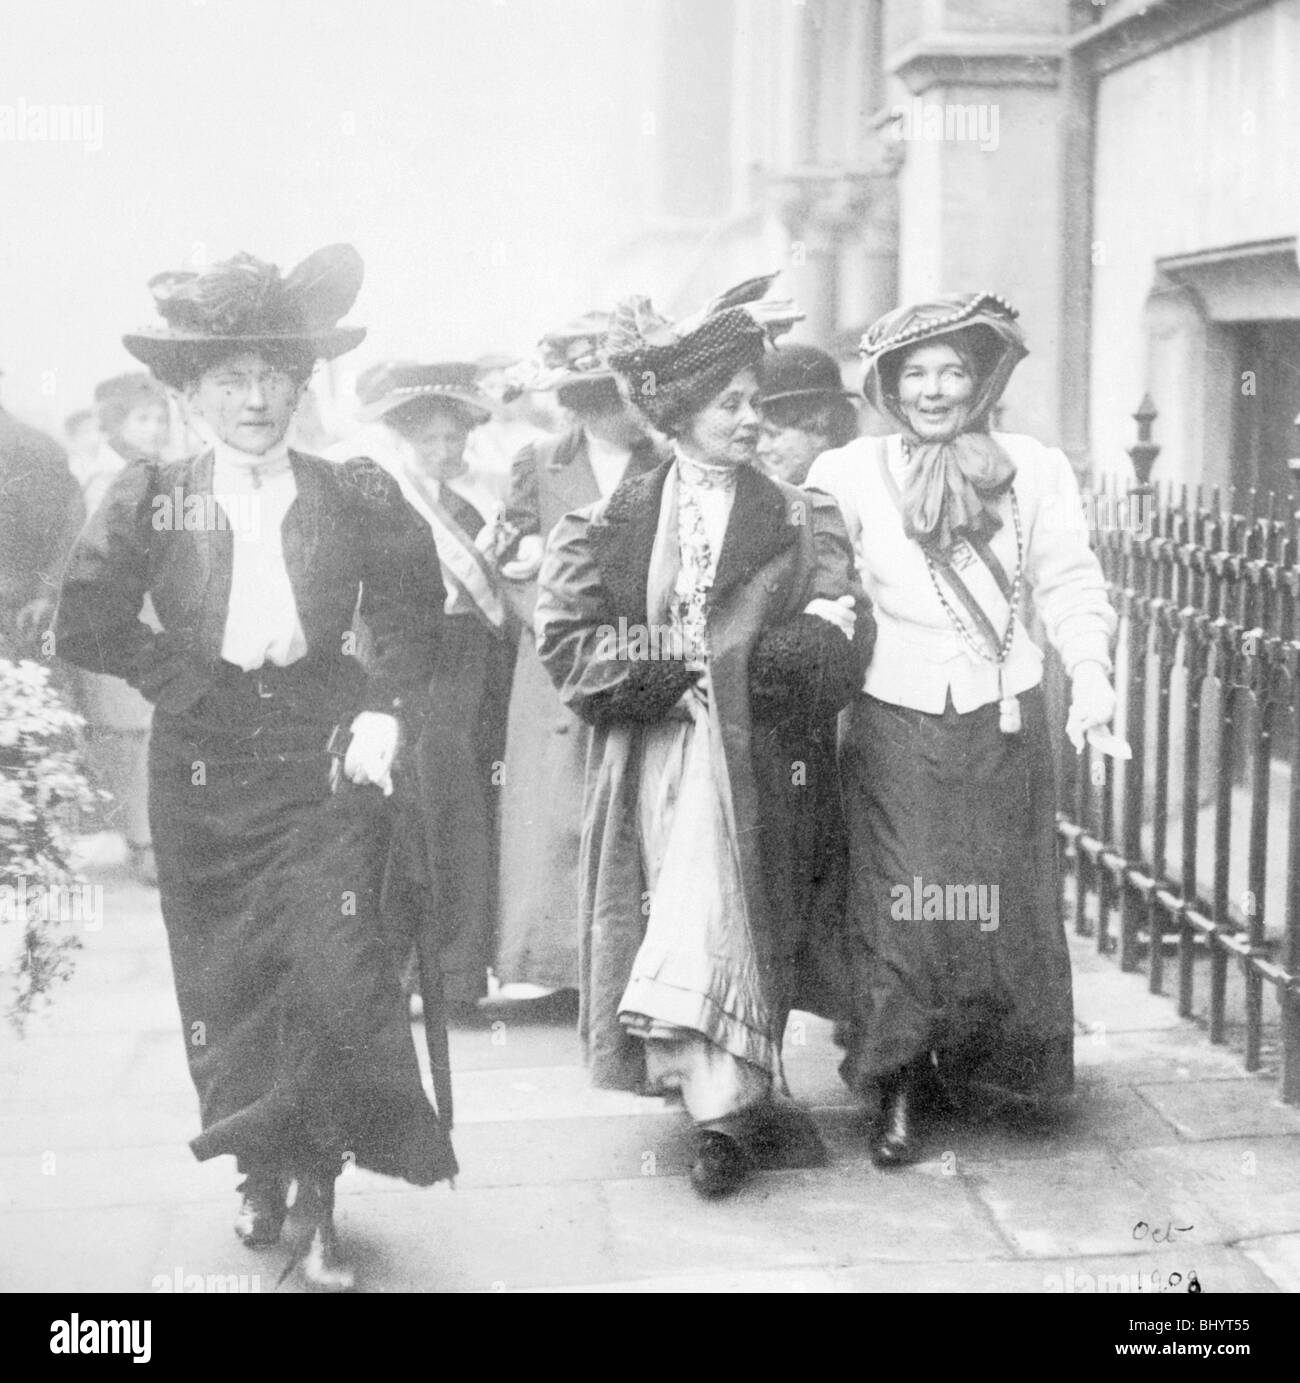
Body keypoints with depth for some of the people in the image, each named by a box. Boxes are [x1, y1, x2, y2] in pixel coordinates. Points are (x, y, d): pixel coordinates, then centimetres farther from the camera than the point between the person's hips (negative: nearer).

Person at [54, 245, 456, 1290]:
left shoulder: (357, 499, 2)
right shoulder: (147, 500, 1)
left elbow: (409, 616, 11)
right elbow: (86, 626, -2)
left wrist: (384, 712, -2)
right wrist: (193, 685, -6)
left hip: (326, 768, -1)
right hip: (203, 774, 1)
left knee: (337, 973, -9)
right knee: (224, 986, 8)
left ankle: (317, 1198, 5)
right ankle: (260, 1173, 28)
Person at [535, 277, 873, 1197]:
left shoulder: (797, 518, 6)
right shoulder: (621, 520, 8)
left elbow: (836, 641, -5)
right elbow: (567, 634, 1)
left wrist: (733, 668, -19)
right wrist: (662, 672, -12)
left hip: (752, 754, -1)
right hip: (652, 751, 1)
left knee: (728, 914, -8)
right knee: (683, 911, 0)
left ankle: (725, 1104, -3)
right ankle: (731, 1104, 11)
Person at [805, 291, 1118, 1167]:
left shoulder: (1034, 470, 5)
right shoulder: (851, 474, 2)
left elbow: (1069, 583, 5)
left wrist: (1091, 671, -8)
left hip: (1003, 720, 2)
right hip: (897, 724, -1)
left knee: (1005, 907, 7)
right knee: (900, 910, -2)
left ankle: (989, 1069, 26)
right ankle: (899, 1091, 11)